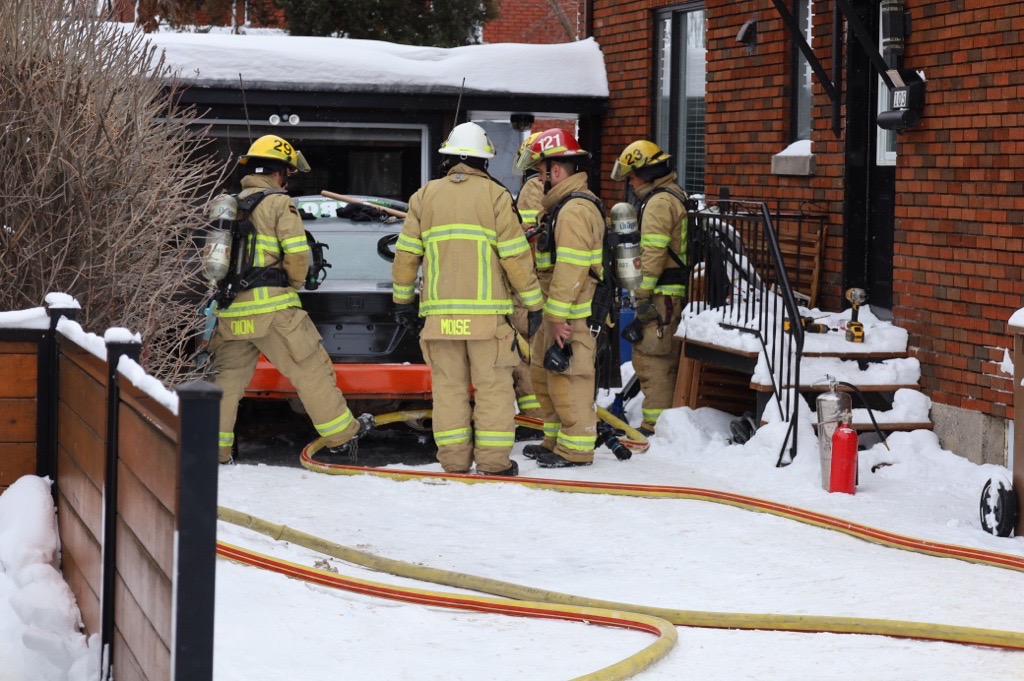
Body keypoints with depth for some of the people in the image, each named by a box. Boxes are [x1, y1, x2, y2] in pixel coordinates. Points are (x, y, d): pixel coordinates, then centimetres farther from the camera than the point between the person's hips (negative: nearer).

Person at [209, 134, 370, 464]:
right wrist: (294, 283, 7)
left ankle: (214, 447, 9)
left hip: (230, 311, 6)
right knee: (311, 369, 4)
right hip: (272, 307, -6)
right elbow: (297, 255, -11)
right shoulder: (279, 203, -4)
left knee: (228, 376, 11)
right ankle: (341, 434, 11)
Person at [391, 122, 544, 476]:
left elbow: (406, 253, 9)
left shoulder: (425, 195, 8)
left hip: (439, 311, 3)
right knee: (493, 385, 3)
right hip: (486, 311, -3)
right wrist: (534, 302, 3)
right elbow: (515, 254, -4)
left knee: (449, 385, 9)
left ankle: (454, 462, 10)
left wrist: (403, 299, 20)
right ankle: (494, 463, 3)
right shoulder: (495, 195, -1)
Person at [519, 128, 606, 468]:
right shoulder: (559, 205, 18)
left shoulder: (575, 209, -18)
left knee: (567, 377, -6)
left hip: (573, 314, -11)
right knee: (543, 373, 18)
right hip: (557, 312, 11)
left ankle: (576, 448, 1)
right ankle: (555, 439, 28)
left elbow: (570, 269, -23)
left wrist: (558, 316, -23)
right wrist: (549, 314, 20)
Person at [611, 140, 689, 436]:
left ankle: (654, 426, -8)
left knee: (651, 358, -8)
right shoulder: (677, 196, 19)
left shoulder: (658, 203, -14)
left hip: (662, 294, -10)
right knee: (669, 359, 15)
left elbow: (653, 256, -20)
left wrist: (643, 299, -18)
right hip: (679, 291, 10)